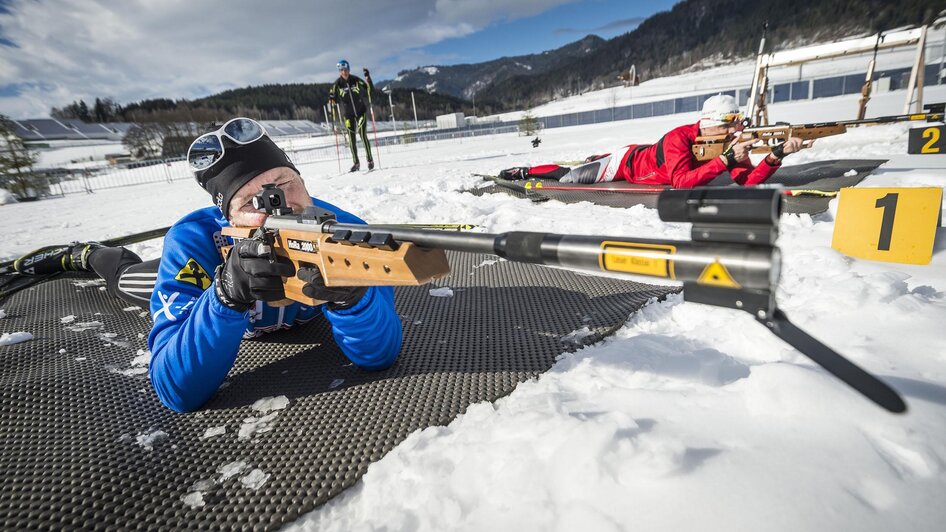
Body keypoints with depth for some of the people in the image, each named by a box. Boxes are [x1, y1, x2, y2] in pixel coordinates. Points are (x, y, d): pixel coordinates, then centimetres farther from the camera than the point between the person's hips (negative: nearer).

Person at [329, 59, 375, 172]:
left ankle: (370, 160, -3)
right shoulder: (337, 84, -6)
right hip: (348, 114, 2)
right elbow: (334, 99, 0)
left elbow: (370, 90, -5)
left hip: (360, 111, -1)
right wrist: (331, 99, -24)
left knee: (363, 135, -14)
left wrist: (368, 78, -20)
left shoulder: (356, 80, -7)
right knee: (351, 138, 0)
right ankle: (356, 163, 8)